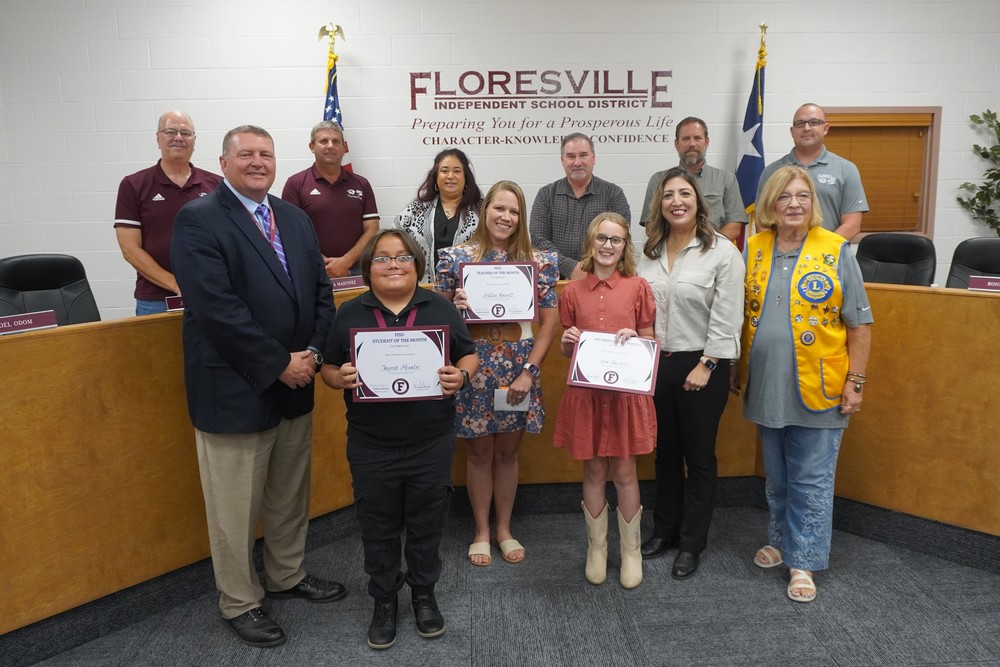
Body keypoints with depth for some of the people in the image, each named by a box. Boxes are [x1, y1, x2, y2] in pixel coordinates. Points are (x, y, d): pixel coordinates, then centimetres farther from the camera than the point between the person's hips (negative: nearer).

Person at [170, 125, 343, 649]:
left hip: (294, 385, 7)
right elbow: (217, 307, -20)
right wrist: (278, 364, -18)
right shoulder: (198, 220, -11)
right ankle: (238, 603, 29)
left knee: (290, 494, 20)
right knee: (236, 507, 9)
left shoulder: (295, 218, 11)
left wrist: (313, 351, -5)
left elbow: (321, 290, 10)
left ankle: (287, 576, 41)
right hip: (235, 390, -6)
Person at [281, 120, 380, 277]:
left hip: (355, 270, 2)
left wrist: (346, 262, -12)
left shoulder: (361, 184, 7)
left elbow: (371, 230, 2)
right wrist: (323, 265, -13)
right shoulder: (295, 184, 0)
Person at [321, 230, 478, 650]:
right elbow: (328, 368, 6)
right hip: (371, 447, 0)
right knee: (379, 529, 13)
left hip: (431, 445, 0)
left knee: (427, 525, 14)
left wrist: (461, 377, -15)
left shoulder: (441, 308, 1)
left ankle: (424, 595, 36)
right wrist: (341, 379, -17)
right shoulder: (349, 314, 1)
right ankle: (384, 600, 34)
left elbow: (469, 356, 6)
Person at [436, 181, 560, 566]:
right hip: (474, 366, -1)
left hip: (519, 368, 1)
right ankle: (481, 531, 29)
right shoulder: (456, 257, -2)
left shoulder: (538, 262, -1)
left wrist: (529, 371, -9)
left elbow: (550, 322, -1)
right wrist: (455, 307, -18)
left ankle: (504, 529, 31)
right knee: (480, 451, 10)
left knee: (508, 450, 13)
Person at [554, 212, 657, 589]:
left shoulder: (638, 288, 1)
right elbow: (566, 353, 10)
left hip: (626, 391, -1)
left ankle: (631, 551, 25)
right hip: (585, 392, 1)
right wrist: (568, 342, -11)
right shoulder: (572, 292, 3)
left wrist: (634, 340, -14)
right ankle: (596, 549, 28)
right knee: (593, 472, 10)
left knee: (624, 472, 7)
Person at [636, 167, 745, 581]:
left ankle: (691, 545, 22)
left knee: (699, 456, 8)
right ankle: (664, 531, 33)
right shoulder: (649, 251, 6)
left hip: (701, 366, -4)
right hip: (656, 363, 5)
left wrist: (705, 366, -14)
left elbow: (726, 318, -12)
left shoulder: (722, 251, -9)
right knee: (665, 452, 17)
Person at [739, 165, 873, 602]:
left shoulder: (836, 251, -5)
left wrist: (854, 381, -7)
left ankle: (804, 561, 17)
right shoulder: (754, 249, 4)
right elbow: (740, 314, 12)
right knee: (777, 476, 18)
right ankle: (782, 540, 37)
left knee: (811, 480, 4)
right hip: (767, 387, 4)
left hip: (817, 390, -3)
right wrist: (740, 369, 9)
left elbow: (860, 323, -3)